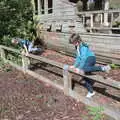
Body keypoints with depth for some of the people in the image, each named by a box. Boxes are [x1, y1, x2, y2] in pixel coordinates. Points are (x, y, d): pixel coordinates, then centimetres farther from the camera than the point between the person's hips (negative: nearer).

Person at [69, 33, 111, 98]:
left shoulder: (83, 46, -18)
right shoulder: (77, 47, 11)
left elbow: (83, 58, -23)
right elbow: (78, 57, 18)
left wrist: (80, 68, -23)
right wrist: (75, 66, 14)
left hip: (91, 58, -9)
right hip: (87, 60, 10)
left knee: (84, 69, -37)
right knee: (86, 75, 9)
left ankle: (103, 68, -32)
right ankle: (91, 91, 22)